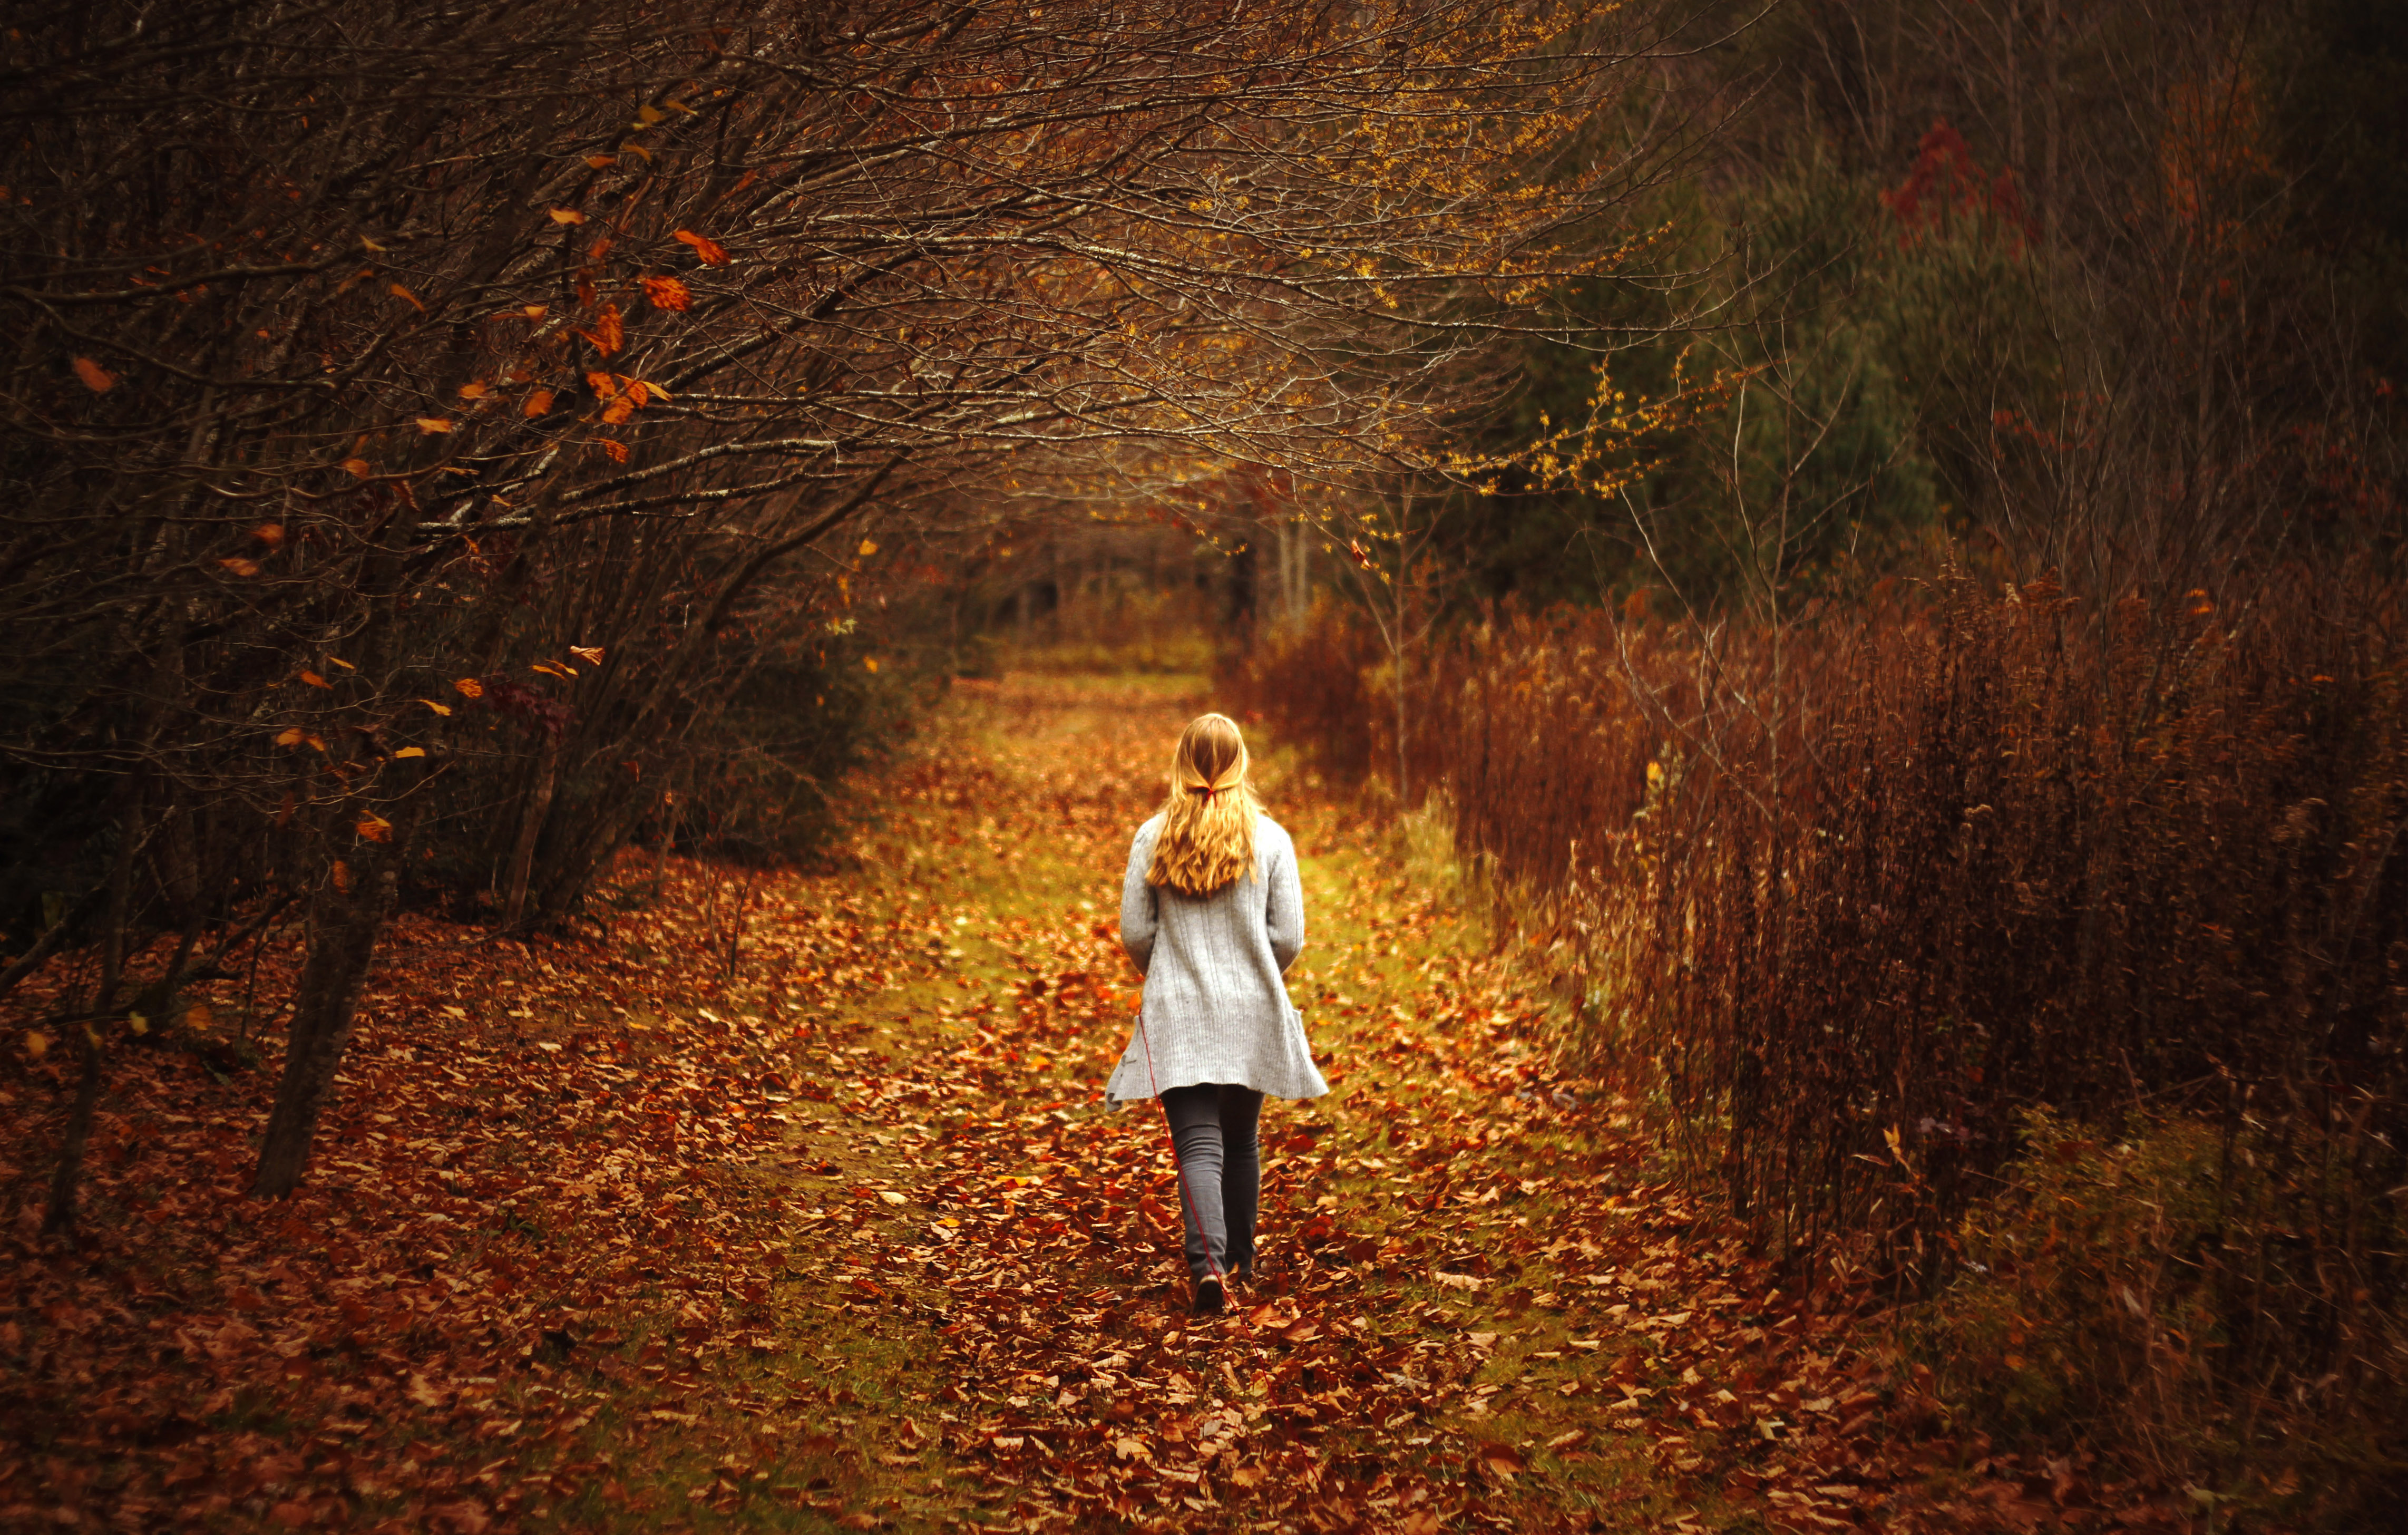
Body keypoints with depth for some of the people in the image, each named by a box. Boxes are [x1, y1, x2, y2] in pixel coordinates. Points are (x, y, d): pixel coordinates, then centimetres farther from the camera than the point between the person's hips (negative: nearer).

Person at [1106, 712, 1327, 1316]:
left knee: (1197, 1145, -4)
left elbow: (1135, 933, -2)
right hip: (1252, 1015, 1)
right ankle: (1238, 1257, 32)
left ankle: (1208, 1262, -23)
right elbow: (1289, 936, -5)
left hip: (1178, 1015, -1)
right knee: (1241, 1139, 18)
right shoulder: (1269, 838, -5)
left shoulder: (1152, 838, -4)